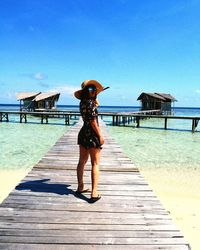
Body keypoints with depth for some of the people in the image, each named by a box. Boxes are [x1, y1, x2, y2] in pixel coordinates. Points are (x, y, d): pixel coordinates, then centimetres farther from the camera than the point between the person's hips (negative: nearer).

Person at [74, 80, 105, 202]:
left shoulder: (83, 102, 10)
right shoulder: (90, 102, -15)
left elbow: (96, 104, 31)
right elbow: (93, 121, -19)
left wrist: (94, 97, 19)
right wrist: (100, 135, -16)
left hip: (83, 133, 9)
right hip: (92, 134, -9)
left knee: (82, 162, 15)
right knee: (95, 164, -4)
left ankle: (80, 187, 26)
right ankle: (94, 193, -5)